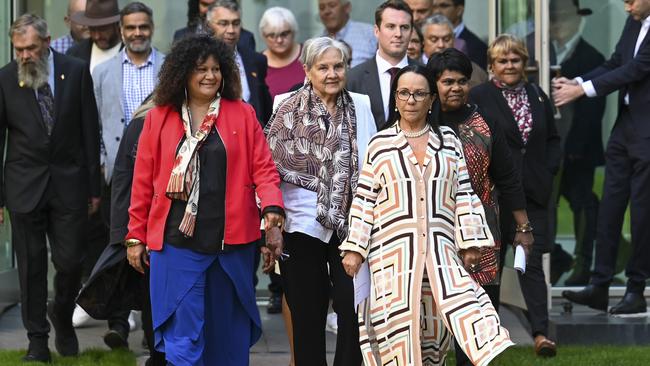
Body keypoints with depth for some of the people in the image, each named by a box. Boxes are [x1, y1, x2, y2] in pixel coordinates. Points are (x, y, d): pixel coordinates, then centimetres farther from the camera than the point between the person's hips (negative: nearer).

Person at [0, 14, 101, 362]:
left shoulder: (76, 72, -1)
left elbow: (90, 131, 3)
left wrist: (94, 186, 3)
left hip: (68, 184, 0)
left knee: (70, 262, 0)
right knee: (31, 266, 4)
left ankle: (62, 315, 28)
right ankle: (37, 339, 15)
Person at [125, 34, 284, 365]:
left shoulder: (243, 115, 6)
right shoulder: (159, 118, 5)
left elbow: (263, 168, 1)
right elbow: (143, 181, 7)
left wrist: (272, 207, -17)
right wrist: (135, 236, 7)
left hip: (232, 241, 1)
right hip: (177, 243, -1)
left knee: (228, 337, 10)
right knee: (182, 338, -4)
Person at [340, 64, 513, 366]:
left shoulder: (448, 141, 11)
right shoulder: (380, 144, 6)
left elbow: (463, 194, 11)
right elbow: (363, 200, 5)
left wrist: (470, 243, 5)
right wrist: (354, 249, 0)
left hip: (440, 248, 1)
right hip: (394, 250, -1)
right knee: (400, 321, -3)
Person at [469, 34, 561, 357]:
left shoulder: (537, 96, 11)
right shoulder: (478, 97, -4)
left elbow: (553, 139, 18)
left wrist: (549, 171, 5)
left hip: (532, 192, 3)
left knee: (532, 261, -5)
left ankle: (541, 333, -10)